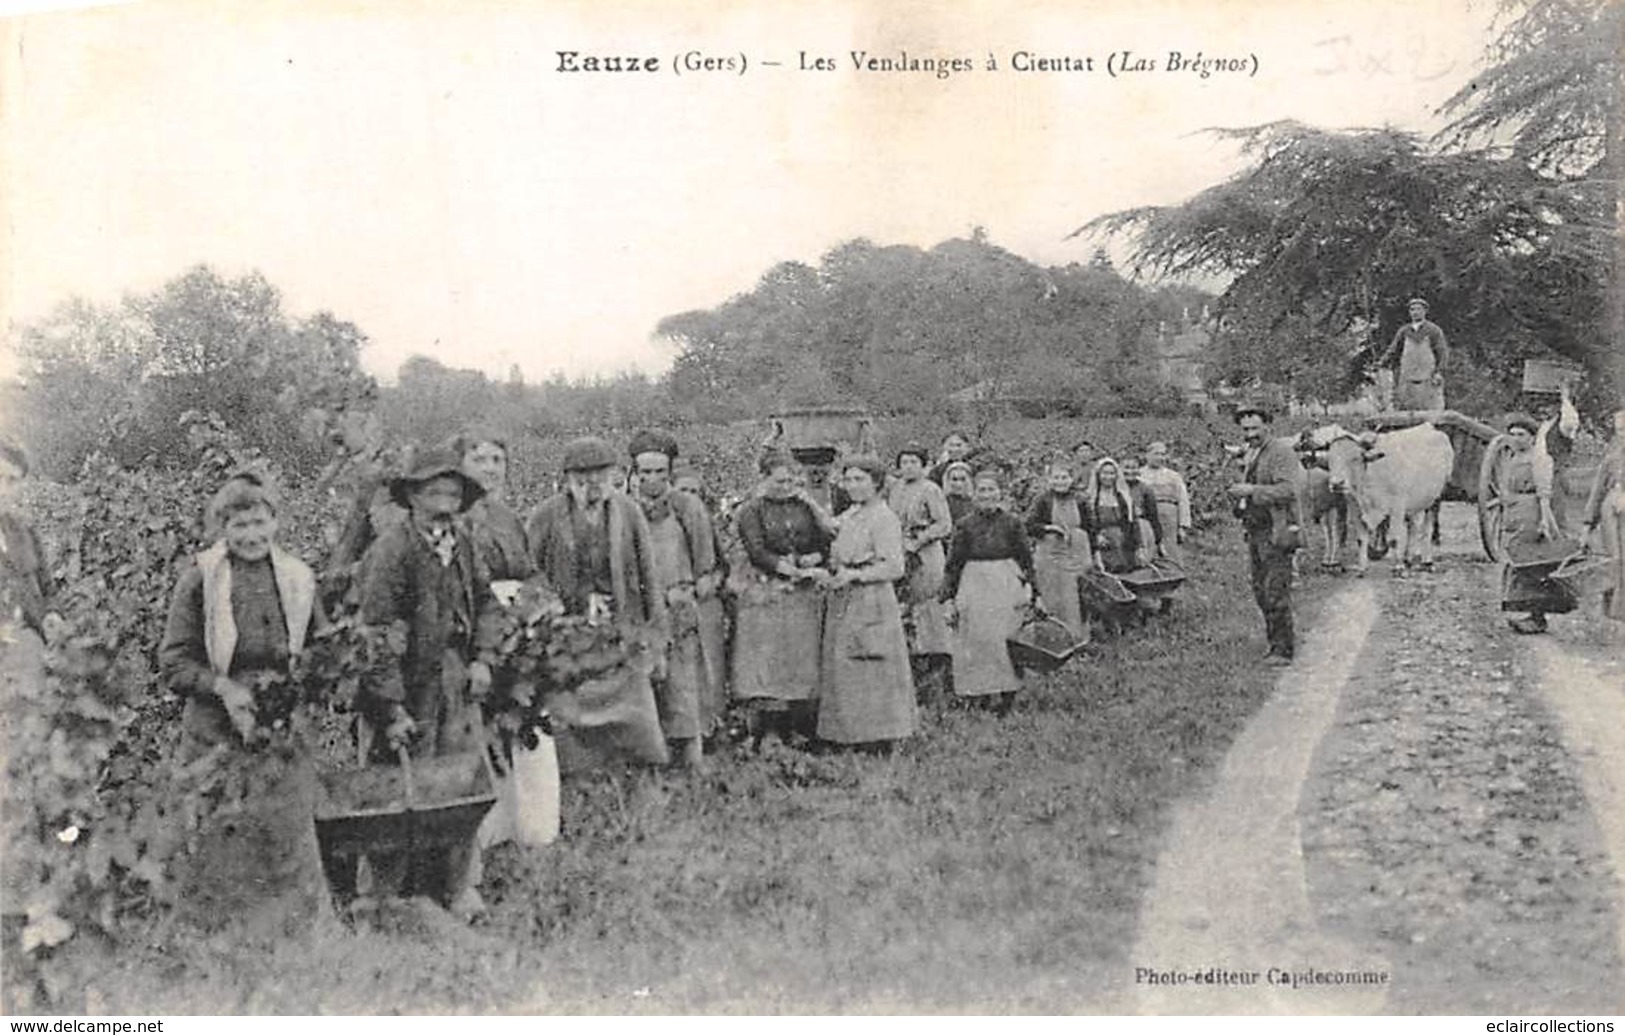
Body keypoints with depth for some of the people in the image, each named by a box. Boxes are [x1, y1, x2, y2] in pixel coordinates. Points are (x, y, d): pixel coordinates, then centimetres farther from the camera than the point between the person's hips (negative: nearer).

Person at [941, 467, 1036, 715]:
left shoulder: (1012, 523, 4)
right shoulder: (965, 525, 5)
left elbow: (1026, 558, 9)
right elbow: (954, 562, 8)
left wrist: (1028, 587, 0)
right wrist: (949, 595, 4)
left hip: (1007, 585, -1)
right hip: (974, 587, 1)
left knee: (1004, 638, -2)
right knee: (978, 640, -2)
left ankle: (1006, 689, 8)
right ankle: (987, 692, 4)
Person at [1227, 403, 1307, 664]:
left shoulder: (1282, 452, -10)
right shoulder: (1249, 455, 16)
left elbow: (1289, 490, -22)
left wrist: (1252, 491, -24)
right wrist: (1239, 495, 9)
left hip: (1277, 532, -8)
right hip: (1255, 532, 8)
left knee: (1276, 593, -9)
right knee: (1261, 592, 10)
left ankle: (1283, 649, -2)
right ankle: (1276, 642, 19)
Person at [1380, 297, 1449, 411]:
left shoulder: (1434, 330, 3)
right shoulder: (1403, 331, 12)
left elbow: (1443, 353, -1)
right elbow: (1393, 351, 11)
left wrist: (1439, 372, -14)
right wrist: (1383, 363, -7)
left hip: (1429, 380, -3)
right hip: (1407, 380, 3)